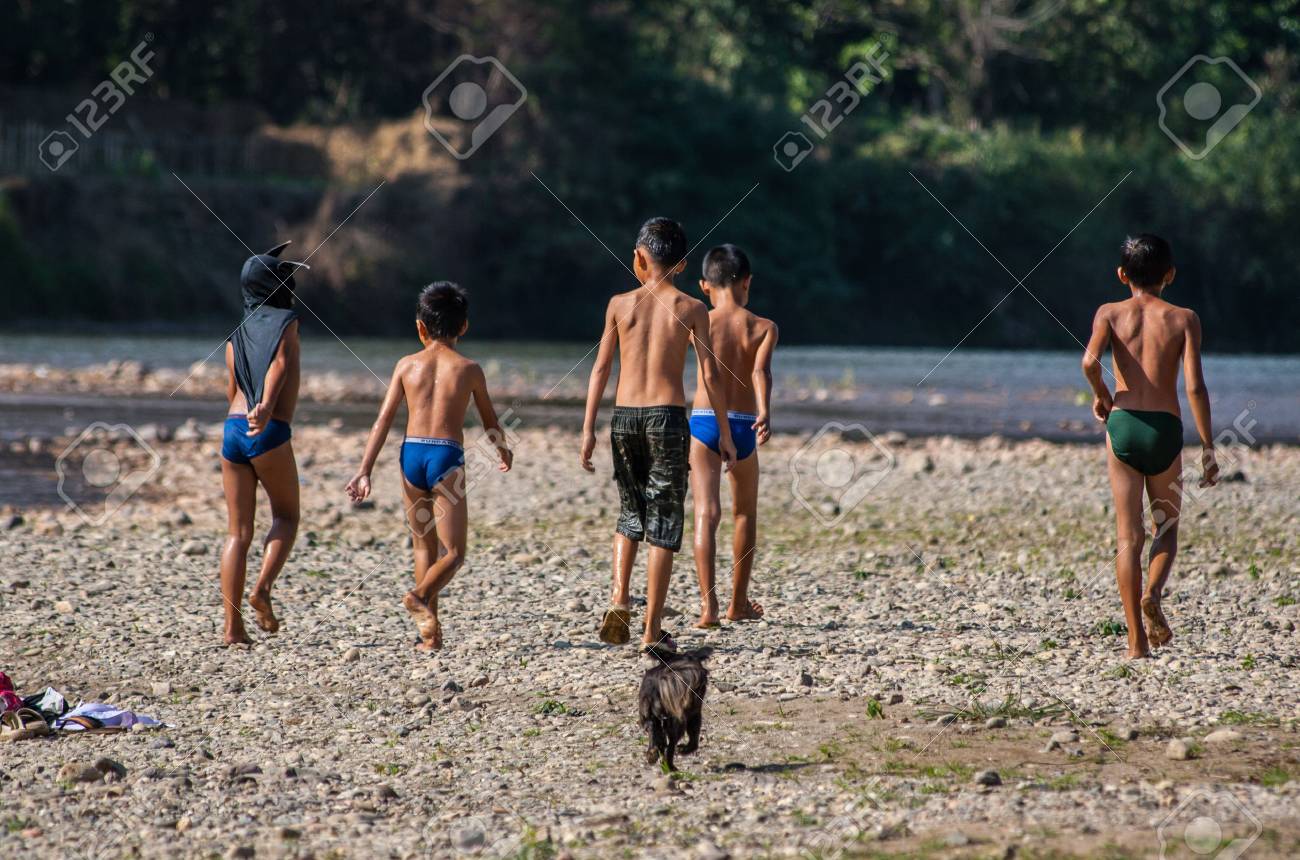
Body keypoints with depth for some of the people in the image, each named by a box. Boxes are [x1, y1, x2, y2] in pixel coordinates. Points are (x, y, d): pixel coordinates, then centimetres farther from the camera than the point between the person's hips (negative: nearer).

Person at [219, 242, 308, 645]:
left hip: (232, 429, 5)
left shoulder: (236, 335, 20)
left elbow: (232, 391, 18)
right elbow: (281, 364, -15)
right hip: (270, 433, -5)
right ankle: (262, 589, -9)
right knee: (285, 516, 14)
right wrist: (268, 406, -31)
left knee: (238, 532, 7)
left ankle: (232, 624, -1)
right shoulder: (286, 322, 3)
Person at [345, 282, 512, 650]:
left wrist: (364, 471, 2)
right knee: (453, 553, 2)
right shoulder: (469, 369, 4)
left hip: (411, 454, 3)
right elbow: (490, 423, 15)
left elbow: (383, 421, 3)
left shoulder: (407, 365, 8)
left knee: (424, 546, 16)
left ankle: (430, 633, 14)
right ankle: (421, 595, -27)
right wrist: (504, 452, 35)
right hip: (447, 455, -3)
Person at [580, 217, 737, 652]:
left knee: (630, 511, 21)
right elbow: (710, 376, -2)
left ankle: (620, 599, 1)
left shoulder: (620, 304, 3)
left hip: (624, 417, 2)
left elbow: (601, 368, 2)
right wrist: (724, 432, 5)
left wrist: (588, 429, 5)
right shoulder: (691, 309, 0)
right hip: (668, 418, -2)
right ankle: (652, 629, 2)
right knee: (664, 521, 4)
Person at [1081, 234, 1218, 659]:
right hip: (1166, 429, 0)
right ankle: (1153, 594, -12)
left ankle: (1136, 640, -2)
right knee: (1167, 528, 18)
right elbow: (1195, 387, -6)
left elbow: (1090, 360, -15)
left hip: (1123, 424, 0)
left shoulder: (1110, 313, 4)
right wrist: (1207, 447, -2)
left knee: (1129, 536, 4)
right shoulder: (1184, 319, 3)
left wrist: (1101, 395, 5)